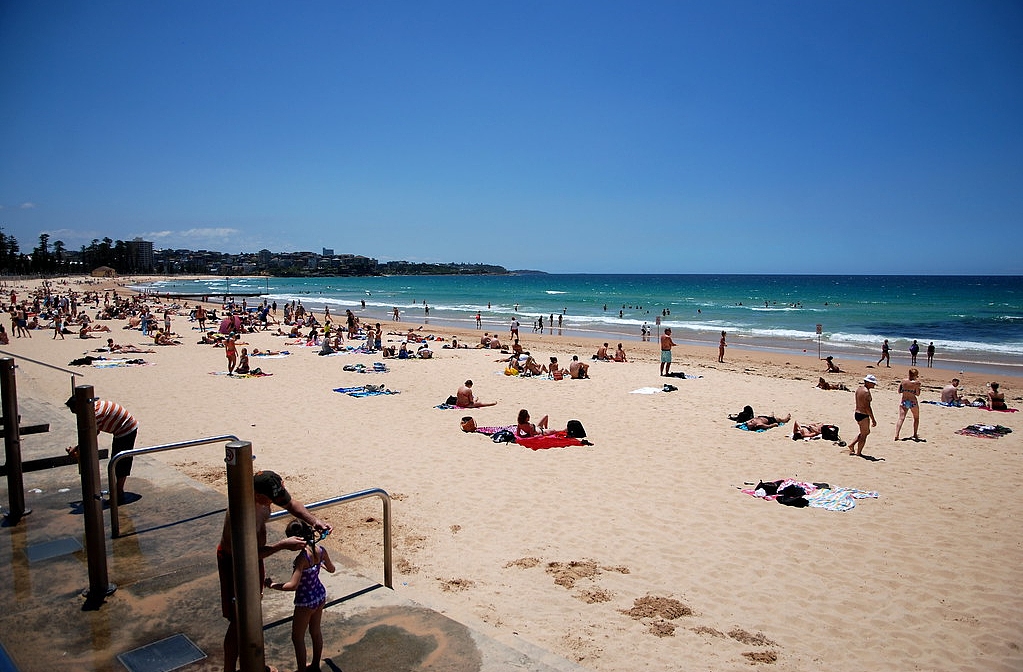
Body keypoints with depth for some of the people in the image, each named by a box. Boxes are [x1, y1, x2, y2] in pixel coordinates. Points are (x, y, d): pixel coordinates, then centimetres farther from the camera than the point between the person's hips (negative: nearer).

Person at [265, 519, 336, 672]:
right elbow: (331, 569, 7)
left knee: (297, 637, 14)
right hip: (320, 596, 7)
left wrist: (272, 585, -20)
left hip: (305, 601, -7)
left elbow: (293, 585, -34)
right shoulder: (320, 550, -9)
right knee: (316, 631, 24)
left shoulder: (302, 557, -30)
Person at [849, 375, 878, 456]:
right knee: (863, 435, 5)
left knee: (866, 431, 24)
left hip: (857, 413, 9)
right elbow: (867, 407, -21)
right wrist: (873, 420, -17)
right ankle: (858, 453, 13)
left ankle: (852, 445, 21)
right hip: (863, 415, -9)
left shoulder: (858, 389, 9)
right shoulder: (866, 392, -20)